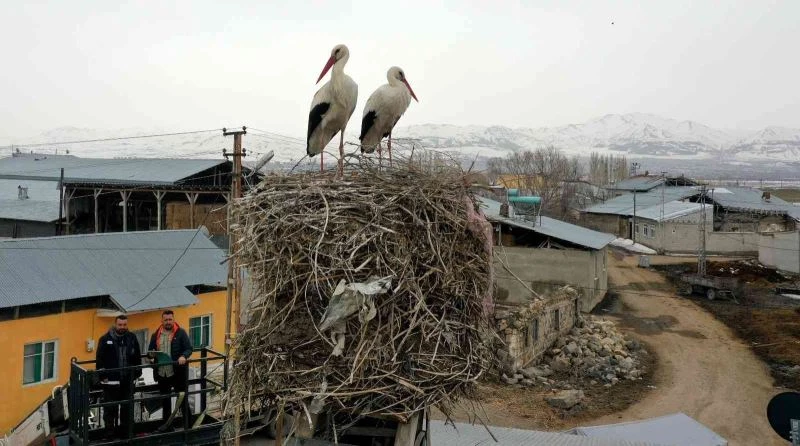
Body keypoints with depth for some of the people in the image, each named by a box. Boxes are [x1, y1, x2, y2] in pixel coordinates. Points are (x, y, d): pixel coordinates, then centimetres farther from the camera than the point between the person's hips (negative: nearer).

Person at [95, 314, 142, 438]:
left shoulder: (132, 338, 5)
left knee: (127, 406, 12)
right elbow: (100, 359, -5)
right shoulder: (105, 339, -5)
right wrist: (102, 376, -8)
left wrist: (137, 373, 7)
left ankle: (124, 430, 25)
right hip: (111, 380, -3)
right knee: (110, 407, 3)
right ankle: (110, 431, 13)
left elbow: (137, 357, 10)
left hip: (128, 379, 3)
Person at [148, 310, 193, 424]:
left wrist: (184, 356, -26)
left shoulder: (181, 333, -4)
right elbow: (150, 350, 16)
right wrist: (152, 358, -6)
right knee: (165, 400, 16)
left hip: (178, 373, -4)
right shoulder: (156, 335, 8)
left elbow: (189, 348, -6)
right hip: (162, 373, 4)